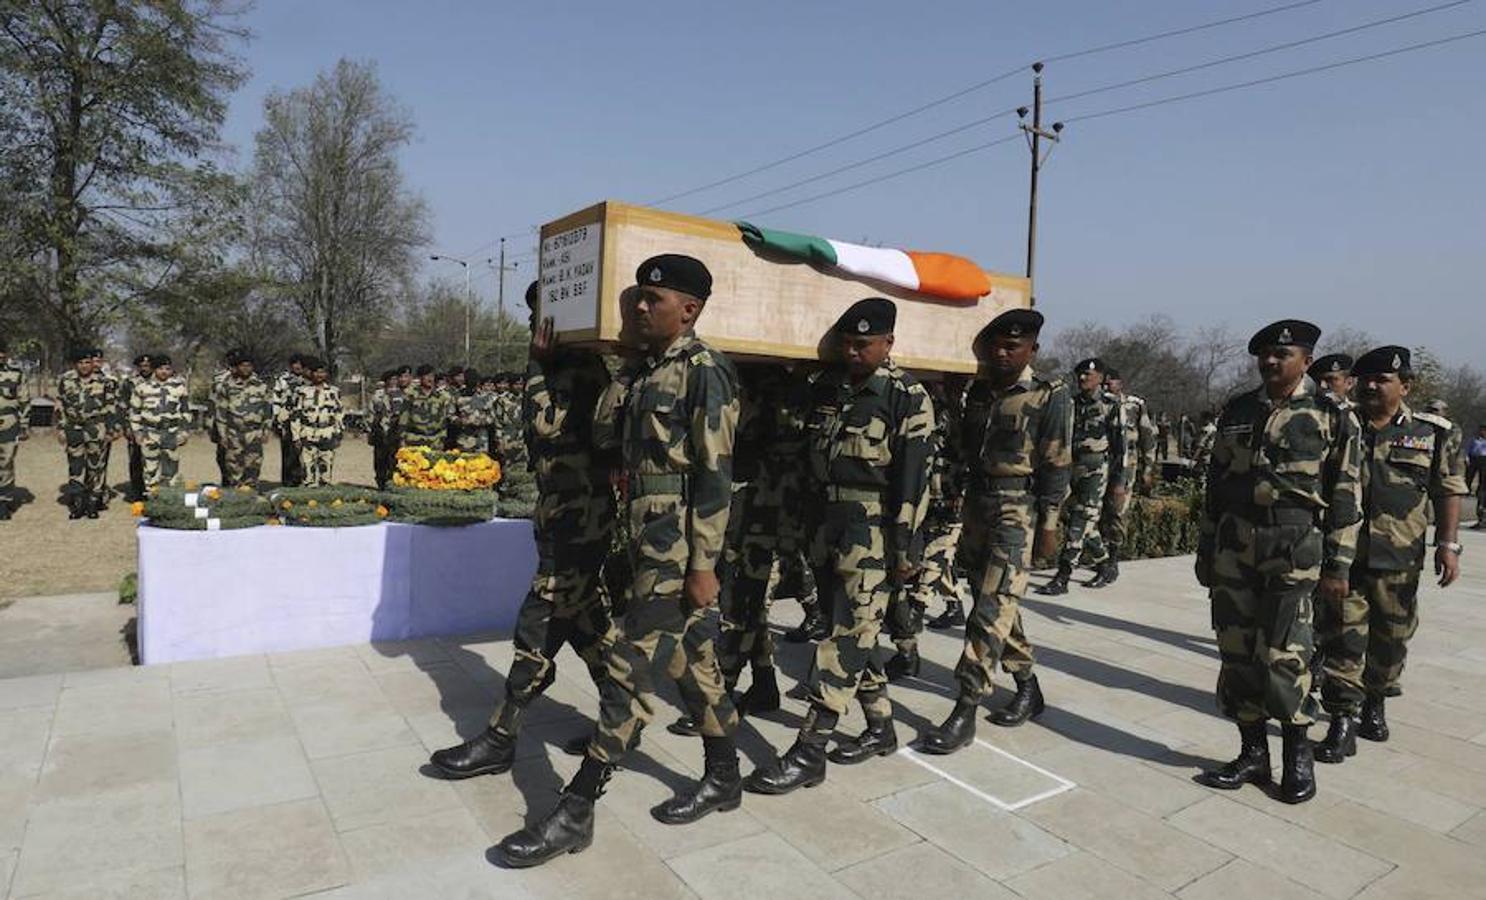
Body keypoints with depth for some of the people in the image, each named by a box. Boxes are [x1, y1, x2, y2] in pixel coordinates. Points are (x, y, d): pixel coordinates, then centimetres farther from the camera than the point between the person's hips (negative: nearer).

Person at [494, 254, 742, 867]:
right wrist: (629, 366, 6)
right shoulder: (645, 368, 13)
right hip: (646, 537, 9)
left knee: (629, 669, -4)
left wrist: (702, 564, -18)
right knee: (691, 658, 17)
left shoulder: (705, 371, -12)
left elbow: (715, 476, -16)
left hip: (678, 544, -9)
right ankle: (723, 777, 32)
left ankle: (575, 812, 7)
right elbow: (604, 434, 11)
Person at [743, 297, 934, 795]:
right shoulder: (827, 388, 9)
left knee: (848, 635, -5)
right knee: (853, 631, 14)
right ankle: (881, 728, 30)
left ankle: (809, 752, -1)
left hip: (875, 530, -7)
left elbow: (913, 478, -12)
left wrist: (907, 548, -14)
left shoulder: (907, 396, -8)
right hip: (829, 524, 7)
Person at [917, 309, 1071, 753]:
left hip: (1017, 512, -6)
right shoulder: (979, 391, 10)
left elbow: (1056, 466, -7)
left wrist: (1049, 525, -10)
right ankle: (1028, 686, 33)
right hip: (975, 506, 6)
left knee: (992, 609, -10)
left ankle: (965, 713, -6)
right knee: (995, 603, 14)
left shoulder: (1050, 396, -6)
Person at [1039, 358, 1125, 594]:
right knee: (1086, 524, 13)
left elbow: (1120, 446, -5)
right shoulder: (1073, 403, 12)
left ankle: (1062, 579, -10)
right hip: (1072, 468, 6)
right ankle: (1105, 569, 32)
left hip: (1096, 470, -6)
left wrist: (1119, 483, -9)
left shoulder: (1110, 405, -4)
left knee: (1079, 524, -10)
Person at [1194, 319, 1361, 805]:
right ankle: (1253, 754, 20)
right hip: (1234, 546, 4)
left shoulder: (1332, 416, 0)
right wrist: (1206, 550, 12)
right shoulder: (1236, 411, 10)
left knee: (1281, 654, -7)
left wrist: (1337, 566, -4)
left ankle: (1298, 752, 17)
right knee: (1237, 652, 6)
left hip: (1294, 549, -4)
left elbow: (1346, 496, -1)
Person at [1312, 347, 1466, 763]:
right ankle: (1343, 721, 1)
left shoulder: (1434, 433, 4)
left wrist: (1447, 544, -4)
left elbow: (1449, 491, 4)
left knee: (1391, 638, 15)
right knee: (1342, 638, -4)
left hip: (1398, 559, 1)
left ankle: (1375, 703, 36)